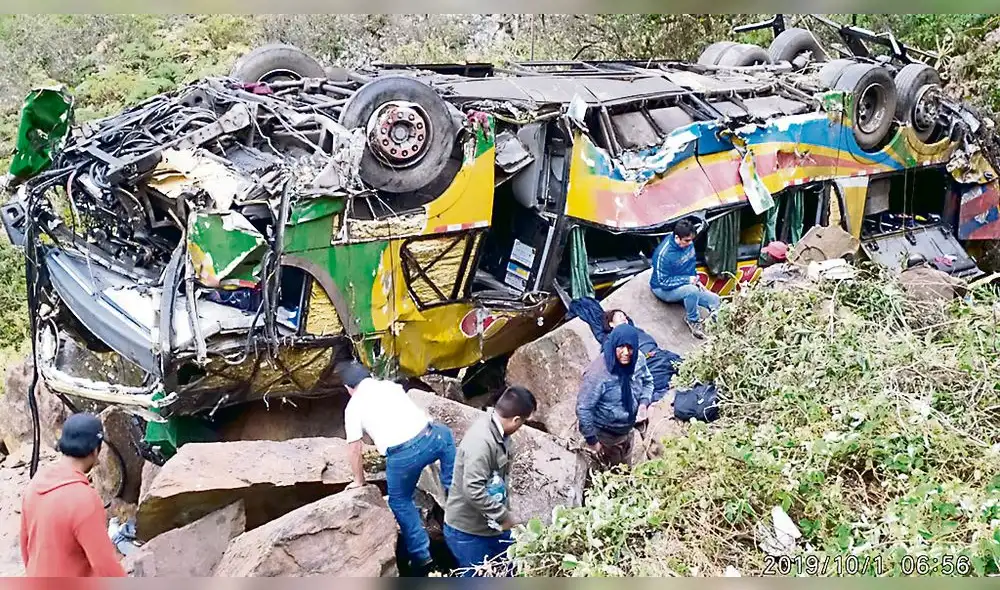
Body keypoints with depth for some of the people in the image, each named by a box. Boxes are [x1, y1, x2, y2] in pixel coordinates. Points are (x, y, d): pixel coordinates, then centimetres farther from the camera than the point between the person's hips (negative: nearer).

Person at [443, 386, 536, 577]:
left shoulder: (498, 431, -1)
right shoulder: (481, 441, -32)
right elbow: (473, 490, -35)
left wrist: (503, 514, 14)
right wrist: (503, 516, -23)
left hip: (493, 525, 9)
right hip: (468, 531, -9)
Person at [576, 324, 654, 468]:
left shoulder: (638, 360, -19)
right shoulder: (598, 374, -37)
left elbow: (647, 381, 3)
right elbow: (583, 408, -28)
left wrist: (644, 403, -16)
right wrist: (591, 439, -19)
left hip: (628, 428, 5)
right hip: (607, 434, -5)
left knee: (625, 466, 31)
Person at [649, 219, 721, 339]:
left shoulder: (689, 243, -8)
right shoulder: (664, 253, -30)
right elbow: (663, 282, -25)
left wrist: (696, 280, -2)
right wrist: (688, 280, -25)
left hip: (685, 285, 7)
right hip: (664, 289, -7)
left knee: (714, 300, -7)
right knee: (691, 290, -35)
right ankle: (693, 321, -12)